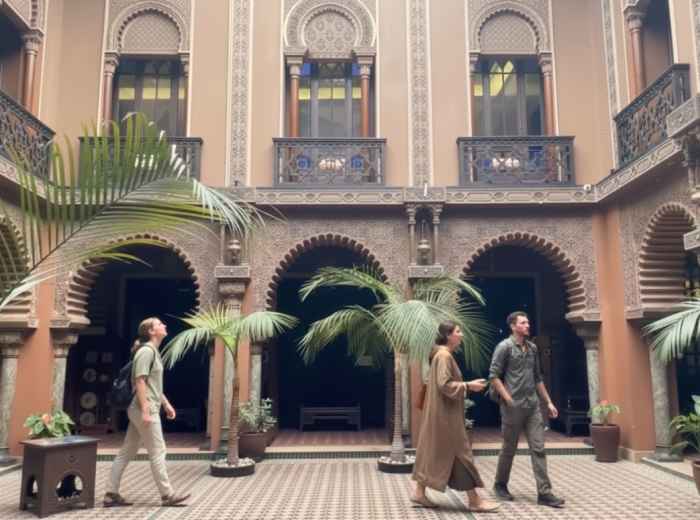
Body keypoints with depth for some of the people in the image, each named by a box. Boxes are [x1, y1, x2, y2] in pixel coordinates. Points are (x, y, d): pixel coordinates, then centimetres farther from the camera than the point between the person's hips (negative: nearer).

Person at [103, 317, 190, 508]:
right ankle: (167, 495, 6)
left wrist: (166, 404, 22)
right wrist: (145, 411, -23)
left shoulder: (153, 351, 17)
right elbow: (140, 382, -20)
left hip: (143, 410, 10)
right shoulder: (146, 351, -13)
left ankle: (111, 494, 15)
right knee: (157, 452, -2)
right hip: (144, 409, -10)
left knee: (127, 452, 11)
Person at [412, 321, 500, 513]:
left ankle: (420, 492, 17)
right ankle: (474, 500, 3)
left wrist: (465, 385, 15)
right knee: (460, 451, -4)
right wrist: (468, 385, -18)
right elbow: (444, 384, -24)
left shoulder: (443, 354, 14)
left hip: (442, 412, 10)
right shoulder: (444, 356, -18)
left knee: (433, 450, 12)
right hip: (446, 413, -10)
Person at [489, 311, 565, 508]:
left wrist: (548, 402, 15)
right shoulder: (504, 347, -7)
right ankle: (500, 485, 26)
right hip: (513, 407, -5)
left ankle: (544, 493, 4)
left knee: (538, 449, 1)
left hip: (533, 406, 5)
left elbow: (538, 378, 18)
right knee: (509, 449, 7)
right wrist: (508, 400, -14)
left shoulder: (532, 347, 11)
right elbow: (494, 376, -10)